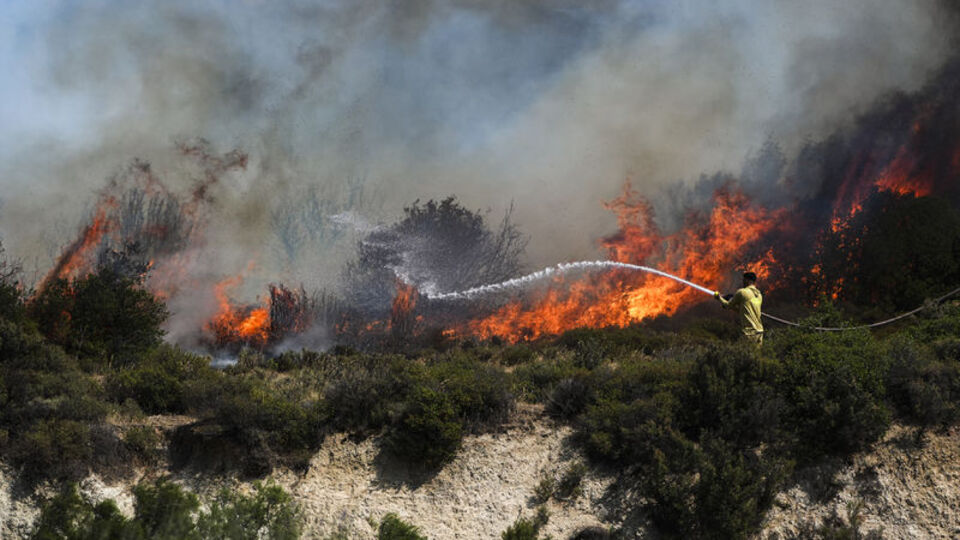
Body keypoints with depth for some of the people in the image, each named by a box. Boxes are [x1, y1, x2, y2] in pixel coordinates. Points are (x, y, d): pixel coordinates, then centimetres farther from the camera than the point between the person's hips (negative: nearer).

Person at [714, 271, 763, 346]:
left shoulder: (742, 292, -7)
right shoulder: (759, 295, 14)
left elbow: (728, 305, 5)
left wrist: (719, 298, 22)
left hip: (750, 332, -7)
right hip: (760, 331, 7)